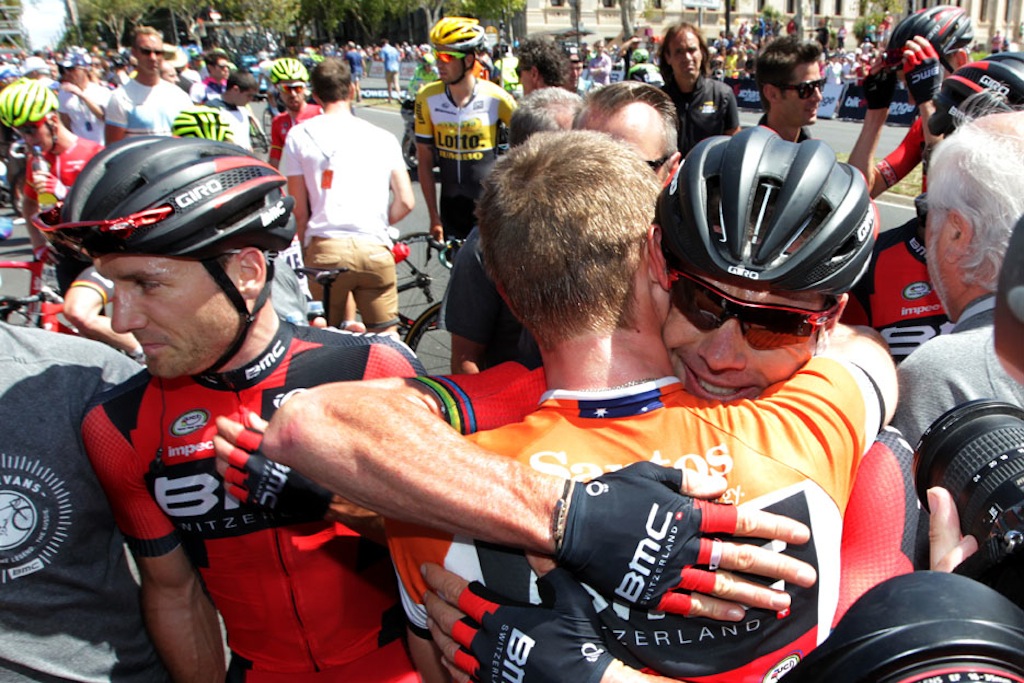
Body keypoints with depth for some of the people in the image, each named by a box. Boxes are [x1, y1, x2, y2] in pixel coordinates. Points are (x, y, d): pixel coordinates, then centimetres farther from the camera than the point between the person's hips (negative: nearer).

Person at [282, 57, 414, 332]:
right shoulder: (383, 137, 12)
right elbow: (405, 202, 6)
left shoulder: (300, 134, 7)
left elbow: (299, 211, 4)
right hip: (375, 249, 1)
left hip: (325, 249, -1)